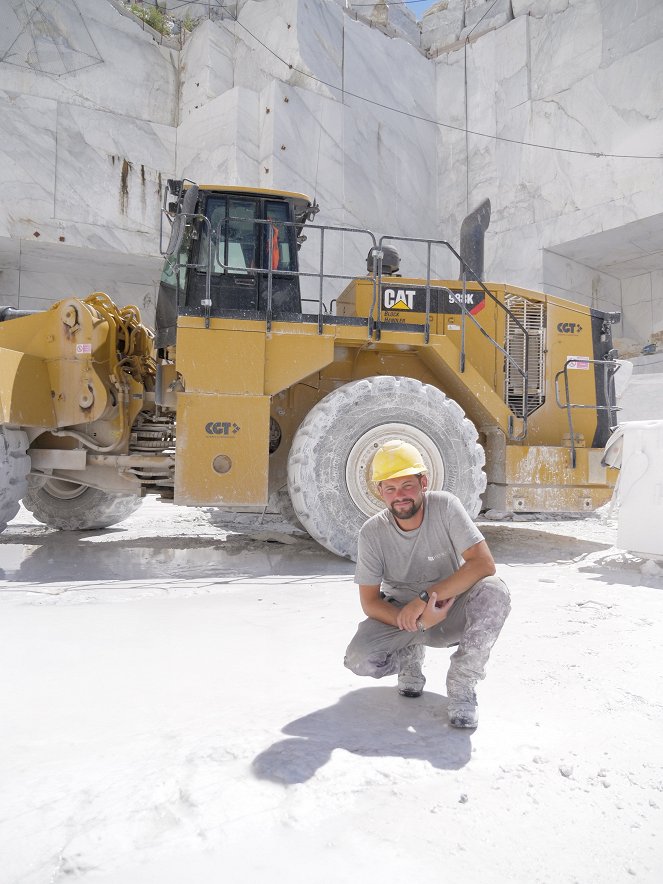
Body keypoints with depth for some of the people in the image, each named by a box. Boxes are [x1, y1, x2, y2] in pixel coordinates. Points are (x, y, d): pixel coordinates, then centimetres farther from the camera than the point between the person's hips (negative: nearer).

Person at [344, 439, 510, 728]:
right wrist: (420, 620, -29)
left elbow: (484, 563, -26)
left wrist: (425, 597, -32)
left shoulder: (445, 506, -18)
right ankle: (409, 656, 10)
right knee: (359, 659, -26)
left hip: (452, 611, -1)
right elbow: (369, 602, -11)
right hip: (401, 615, 1)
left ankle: (461, 684, -12)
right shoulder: (372, 532, -15)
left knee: (494, 592, -32)